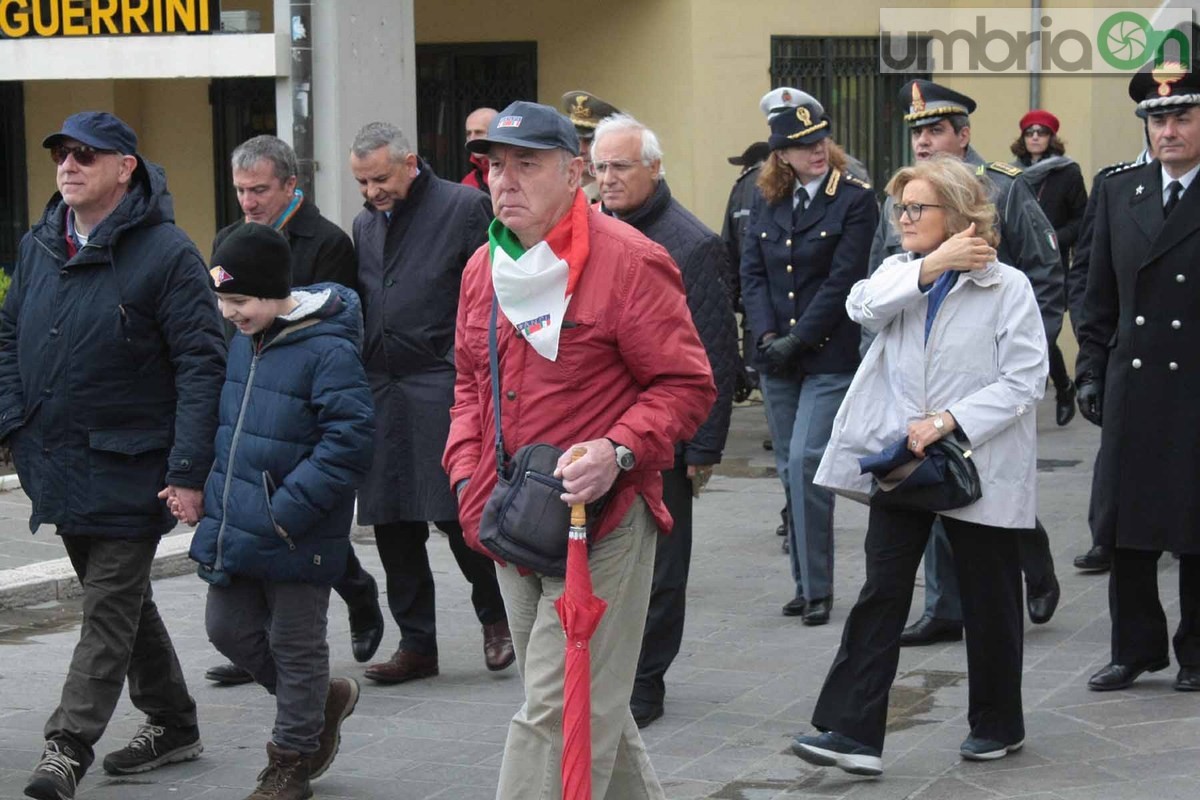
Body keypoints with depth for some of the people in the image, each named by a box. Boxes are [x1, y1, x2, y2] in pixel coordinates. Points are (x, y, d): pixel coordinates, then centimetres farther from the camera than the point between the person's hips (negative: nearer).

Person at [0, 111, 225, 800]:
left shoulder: (167, 253, -12)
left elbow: (203, 366, -15)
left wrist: (188, 471, -21)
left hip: (130, 471, -7)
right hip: (58, 465, 7)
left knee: (110, 608, -4)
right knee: (121, 600, 17)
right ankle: (172, 723, 31)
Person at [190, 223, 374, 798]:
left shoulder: (327, 350, -19)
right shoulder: (242, 341, 7)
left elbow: (350, 439, -22)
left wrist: (287, 510, -23)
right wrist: (218, 500, 10)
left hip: (295, 536, -8)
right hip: (236, 528, 8)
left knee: (296, 644, 6)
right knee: (228, 627, 13)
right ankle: (323, 700, 33)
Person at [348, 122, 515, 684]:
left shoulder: (464, 206, -4)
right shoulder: (365, 223, 17)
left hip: (442, 383, -6)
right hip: (380, 386, 7)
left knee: (455, 510, -9)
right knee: (391, 521, 6)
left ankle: (496, 617, 15)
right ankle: (416, 643, 16)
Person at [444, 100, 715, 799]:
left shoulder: (628, 260, -11)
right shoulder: (484, 269, 11)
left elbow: (688, 386, -9)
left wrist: (618, 452, -23)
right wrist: (468, 472, 9)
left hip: (601, 522, -7)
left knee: (559, 712, -9)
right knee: (587, 703, 17)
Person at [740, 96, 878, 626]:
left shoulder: (855, 200, -6)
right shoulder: (765, 202, 9)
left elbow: (842, 280, -11)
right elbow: (752, 273, 5)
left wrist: (797, 340, -14)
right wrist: (767, 337, -10)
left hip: (830, 356, -5)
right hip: (777, 357, 5)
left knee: (805, 462, -14)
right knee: (791, 469, 10)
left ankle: (817, 588, -5)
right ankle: (805, 582, 19)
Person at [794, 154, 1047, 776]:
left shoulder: (1008, 287, -6)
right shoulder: (900, 271, 9)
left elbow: (1024, 381, -12)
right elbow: (862, 306, -13)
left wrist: (949, 421, -20)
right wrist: (933, 265, -20)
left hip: (979, 465, -3)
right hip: (902, 461, 4)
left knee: (988, 602, 9)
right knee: (881, 595, -2)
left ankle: (997, 724, 26)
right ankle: (852, 732, -5)